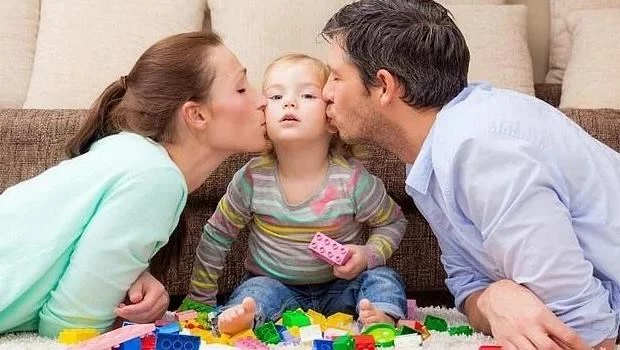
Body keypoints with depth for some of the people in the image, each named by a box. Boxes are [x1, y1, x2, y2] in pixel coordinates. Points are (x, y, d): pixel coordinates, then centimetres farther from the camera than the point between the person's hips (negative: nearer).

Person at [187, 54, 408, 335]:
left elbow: (393, 222, 3)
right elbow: (217, 235, 1)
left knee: (384, 279, -20)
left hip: (338, 288, 1)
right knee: (255, 291, -30)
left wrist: (368, 254, -17)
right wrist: (200, 299, 4)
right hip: (275, 285, -1)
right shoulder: (253, 178, -13)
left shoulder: (353, 179, -15)